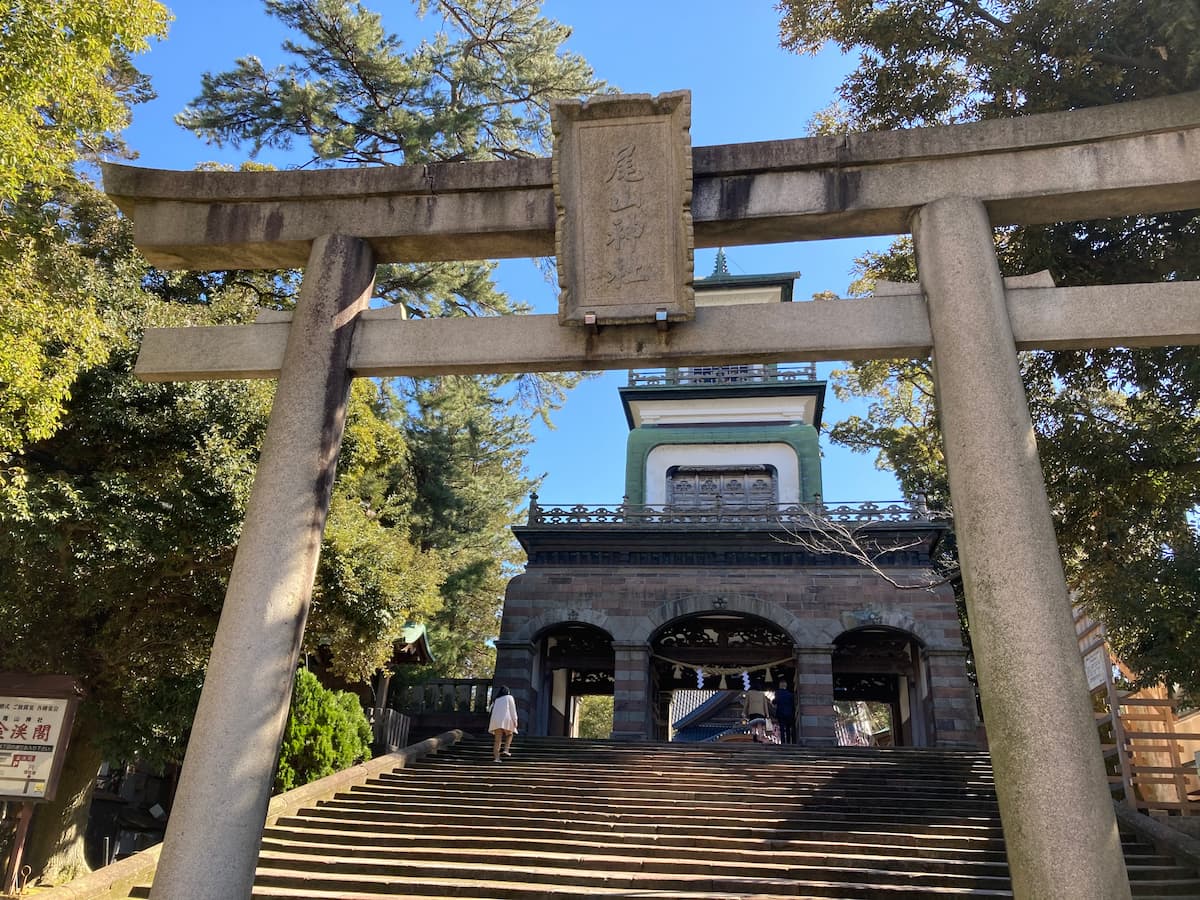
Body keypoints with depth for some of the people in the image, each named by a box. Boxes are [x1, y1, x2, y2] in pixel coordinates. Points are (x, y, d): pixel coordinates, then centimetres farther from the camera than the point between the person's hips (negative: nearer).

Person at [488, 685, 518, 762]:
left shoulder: (496, 699, 23)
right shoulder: (509, 697, 11)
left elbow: (493, 711, 20)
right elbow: (513, 709, 1)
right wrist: (515, 720, -2)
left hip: (496, 720, 4)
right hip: (506, 718, -4)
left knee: (498, 739, 2)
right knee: (509, 735, 18)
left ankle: (496, 757, -7)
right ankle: (506, 749, -3)